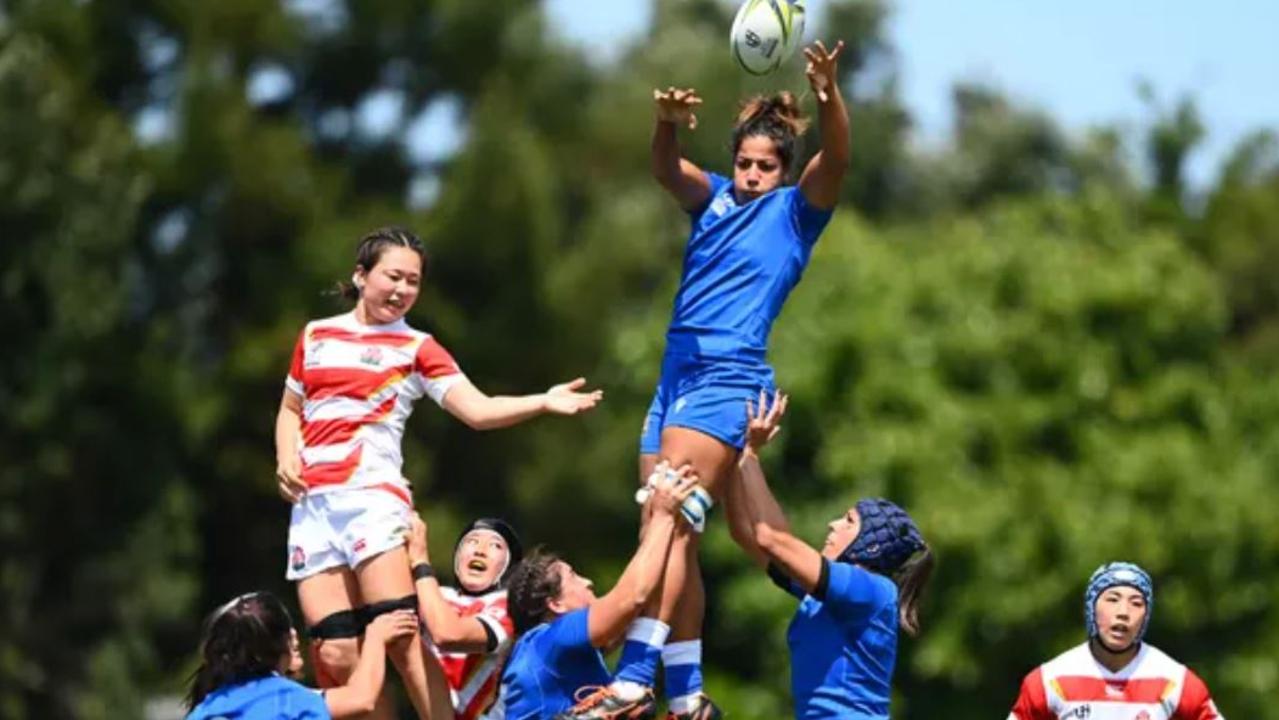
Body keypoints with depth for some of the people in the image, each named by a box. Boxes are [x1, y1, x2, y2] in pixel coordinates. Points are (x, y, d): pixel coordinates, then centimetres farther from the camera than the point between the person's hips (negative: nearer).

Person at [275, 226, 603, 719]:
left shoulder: (415, 348, 7)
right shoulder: (316, 336, 17)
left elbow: (478, 410, -4)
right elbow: (290, 410, 27)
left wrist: (544, 402, -19)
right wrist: (286, 459, 7)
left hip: (373, 497, -3)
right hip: (312, 504, 3)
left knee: (401, 639, -19)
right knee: (335, 654, -5)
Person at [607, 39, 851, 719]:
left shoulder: (796, 210, 5)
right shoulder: (712, 198, 16)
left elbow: (836, 158, -14)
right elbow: (666, 169, -3)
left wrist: (828, 93, -34)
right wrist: (667, 120, -27)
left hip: (728, 378, -7)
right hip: (676, 374, 7)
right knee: (669, 537, 4)